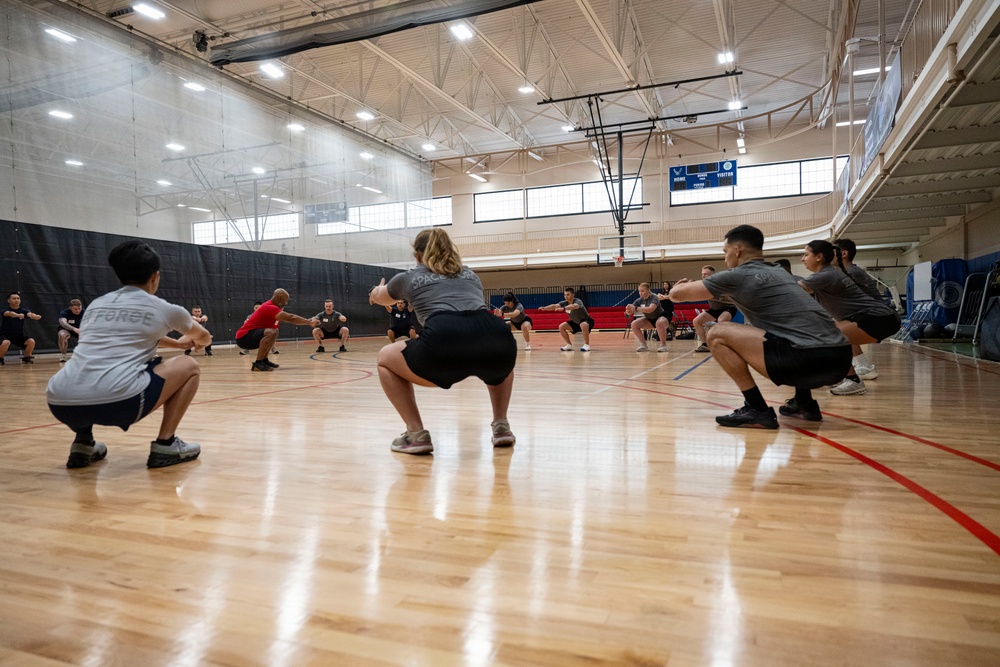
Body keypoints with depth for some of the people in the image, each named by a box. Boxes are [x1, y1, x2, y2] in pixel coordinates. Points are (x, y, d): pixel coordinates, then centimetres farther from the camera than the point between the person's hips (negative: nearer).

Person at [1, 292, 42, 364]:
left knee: (31, 341, -21)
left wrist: (35, 316, -54)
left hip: (19, 336, 3)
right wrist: (18, 315, -62)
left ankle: (26, 358, 5)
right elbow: (9, 313, -38)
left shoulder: (23, 310, -5)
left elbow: (29, 314, -28)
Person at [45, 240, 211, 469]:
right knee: (188, 366, 18)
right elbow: (203, 338, 36)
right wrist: (186, 341, 62)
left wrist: (177, 343, 63)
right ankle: (165, 445, 10)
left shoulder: (96, 305, 25)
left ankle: (83, 444, 26)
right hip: (117, 402, -6)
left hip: (60, 404, 6)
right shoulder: (162, 309, 13)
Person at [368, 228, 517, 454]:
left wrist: (376, 291, 79)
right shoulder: (469, 273, 36)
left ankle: (416, 434, 14)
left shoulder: (409, 277, 28)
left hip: (444, 345, -3)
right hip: (500, 342, 4)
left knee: (385, 358, 26)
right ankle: (501, 426, 27)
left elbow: (378, 297, 53)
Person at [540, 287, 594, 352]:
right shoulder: (565, 303, -10)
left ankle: (586, 345, -25)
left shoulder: (578, 301, -30)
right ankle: (569, 345, 5)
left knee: (583, 325, -41)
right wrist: (545, 308, -44)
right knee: (561, 327, -5)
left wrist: (563, 308, -71)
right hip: (576, 322, 7)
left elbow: (574, 306, -55)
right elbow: (555, 305, -25)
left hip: (586, 320, -7)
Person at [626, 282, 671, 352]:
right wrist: (628, 310, -41)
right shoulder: (639, 300, -11)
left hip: (661, 317, -6)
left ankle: (663, 345, -25)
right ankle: (643, 344, -5)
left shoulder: (654, 298, -26)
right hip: (649, 320, 6)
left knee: (659, 323, -41)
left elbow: (650, 309, -46)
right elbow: (630, 312, -17)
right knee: (634, 324, -16)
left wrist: (636, 308, -52)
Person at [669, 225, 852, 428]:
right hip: (840, 357, 8)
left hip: (808, 360, -8)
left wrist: (680, 286, 33)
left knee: (718, 334, -1)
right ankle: (805, 404, 27)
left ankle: (758, 411, -2)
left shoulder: (736, 276, 2)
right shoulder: (778, 272, 24)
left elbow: (676, 294, 9)